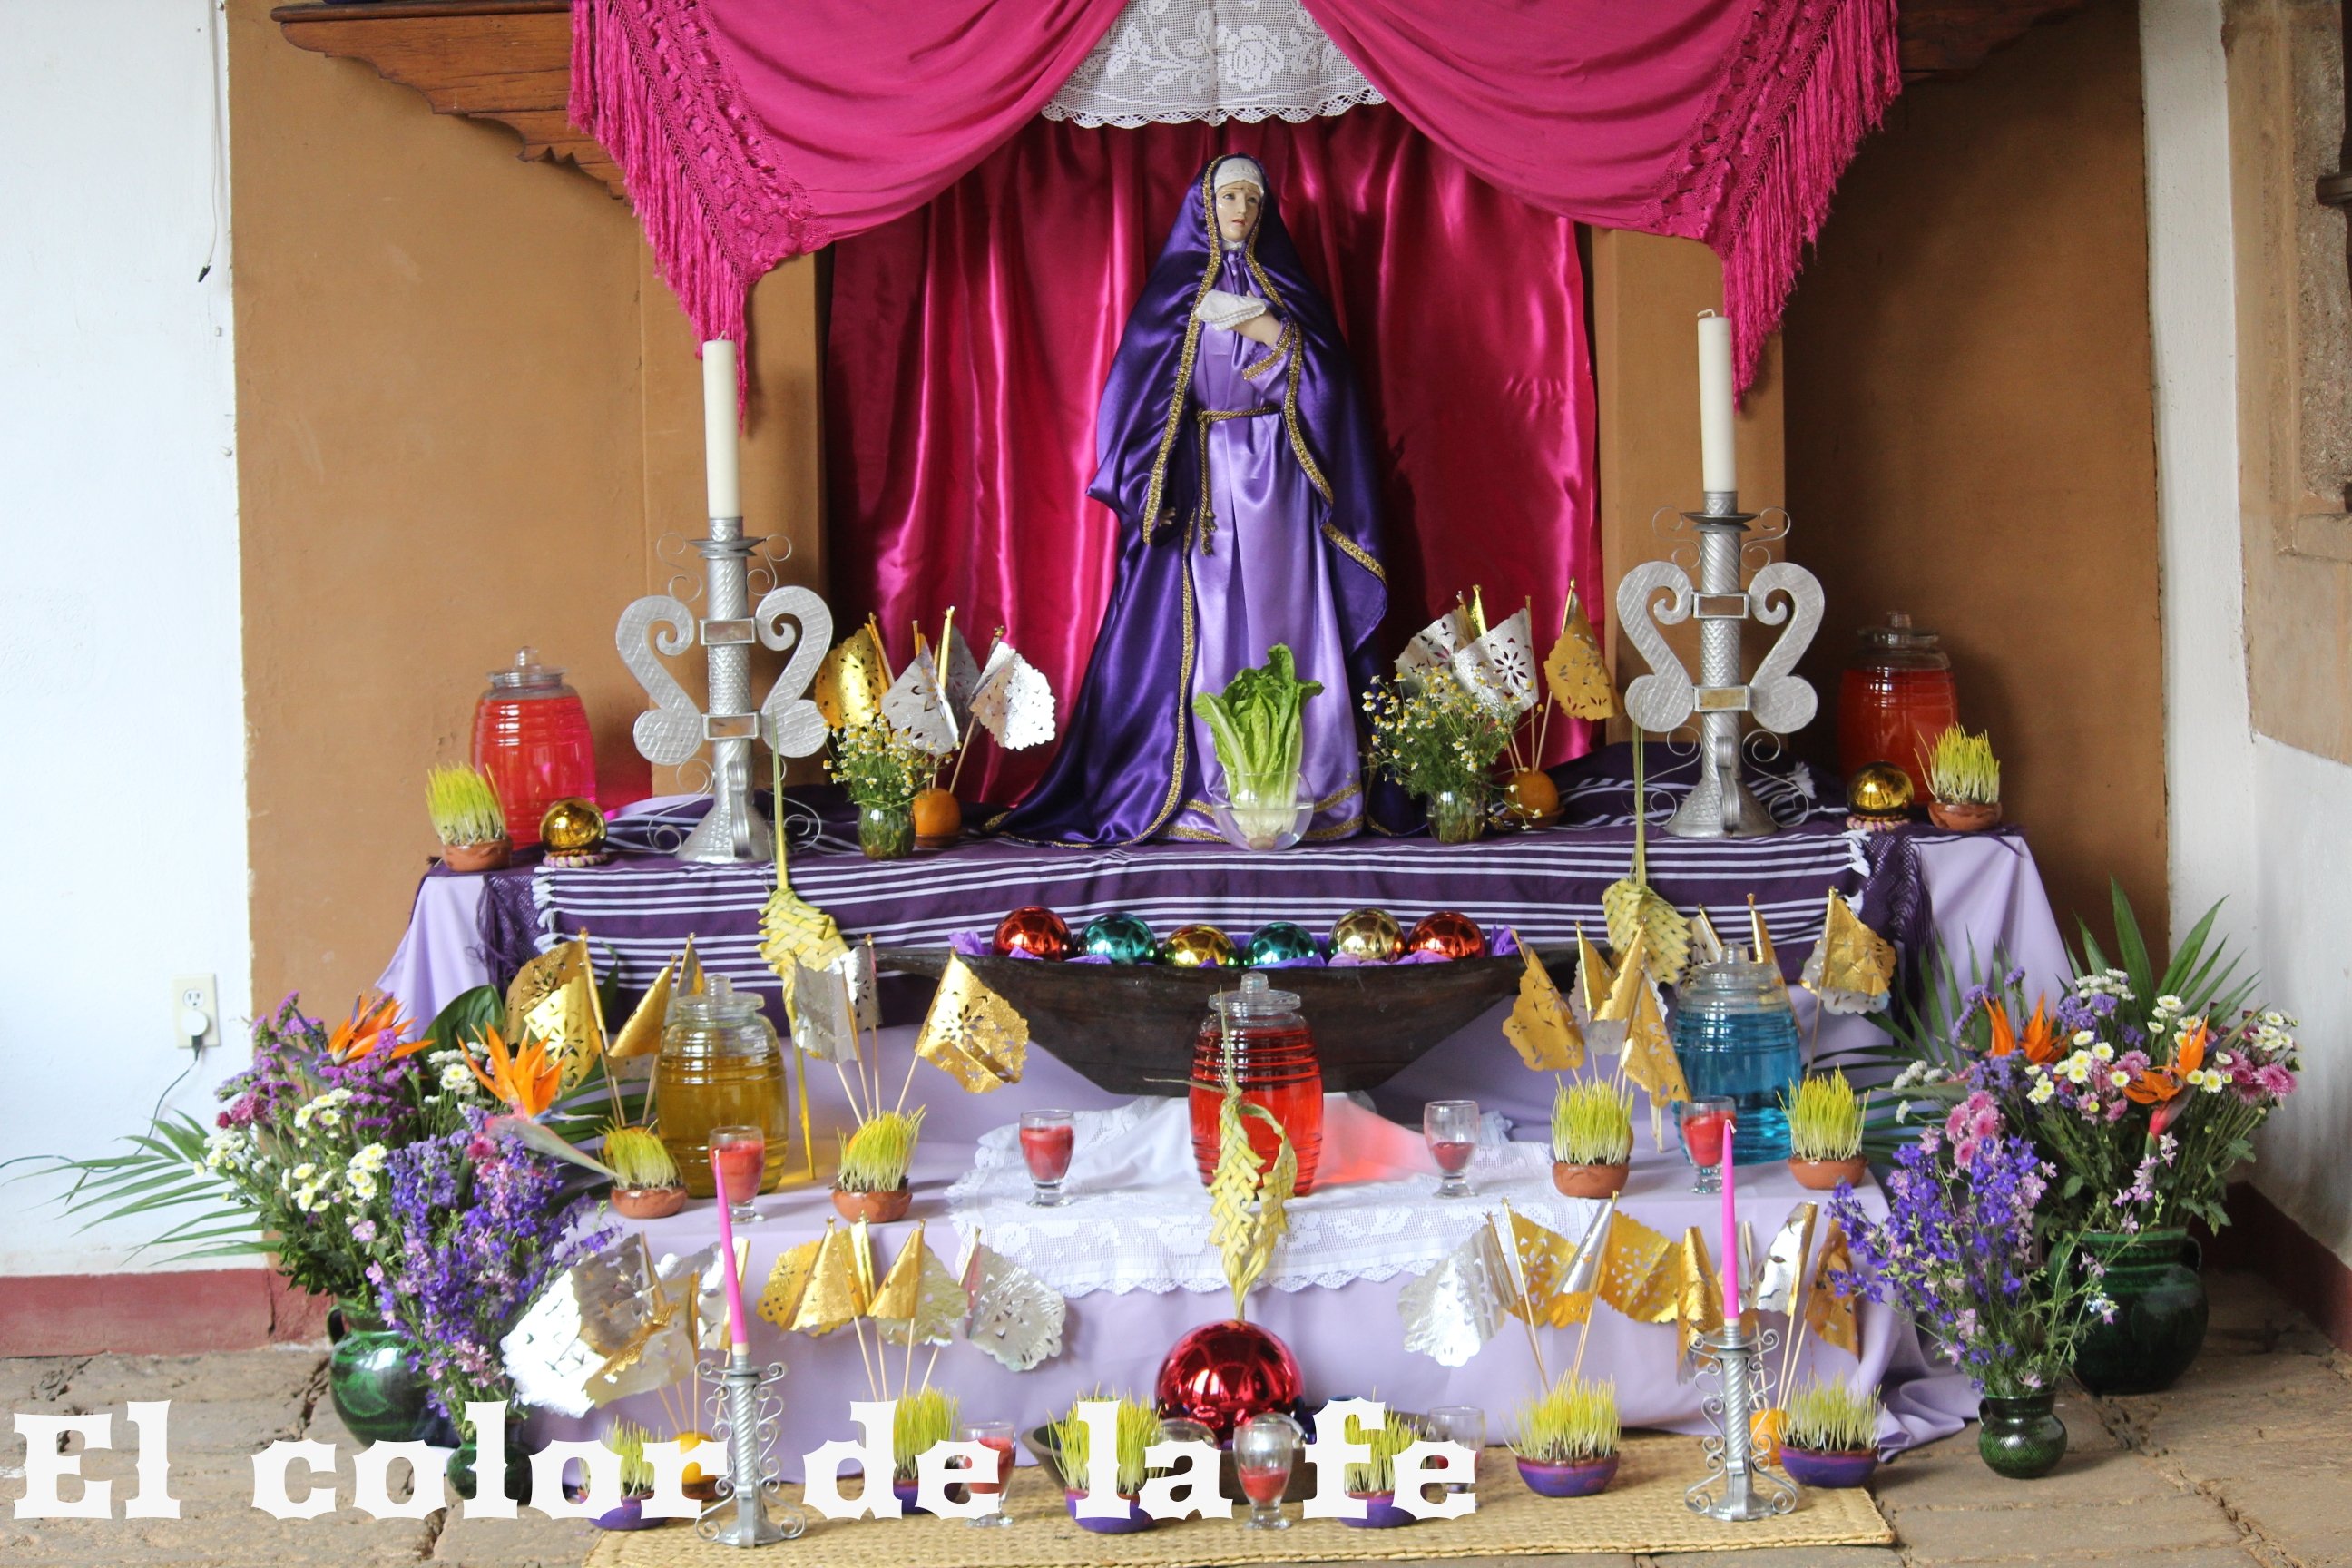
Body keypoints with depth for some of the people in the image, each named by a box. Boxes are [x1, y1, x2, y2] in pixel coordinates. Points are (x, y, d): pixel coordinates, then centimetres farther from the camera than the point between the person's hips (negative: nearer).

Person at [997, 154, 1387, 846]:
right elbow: (1142, 382, 2)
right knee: (1205, 627, -7)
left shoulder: (1284, 287, 14)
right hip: (1201, 478, -1)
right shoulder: (1175, 288, 9)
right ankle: (1206, 789, -7)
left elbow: (1324, 374, 3)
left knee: (1283, 624, -5)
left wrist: (1266, 330, -10)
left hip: (1276, 481, 1)